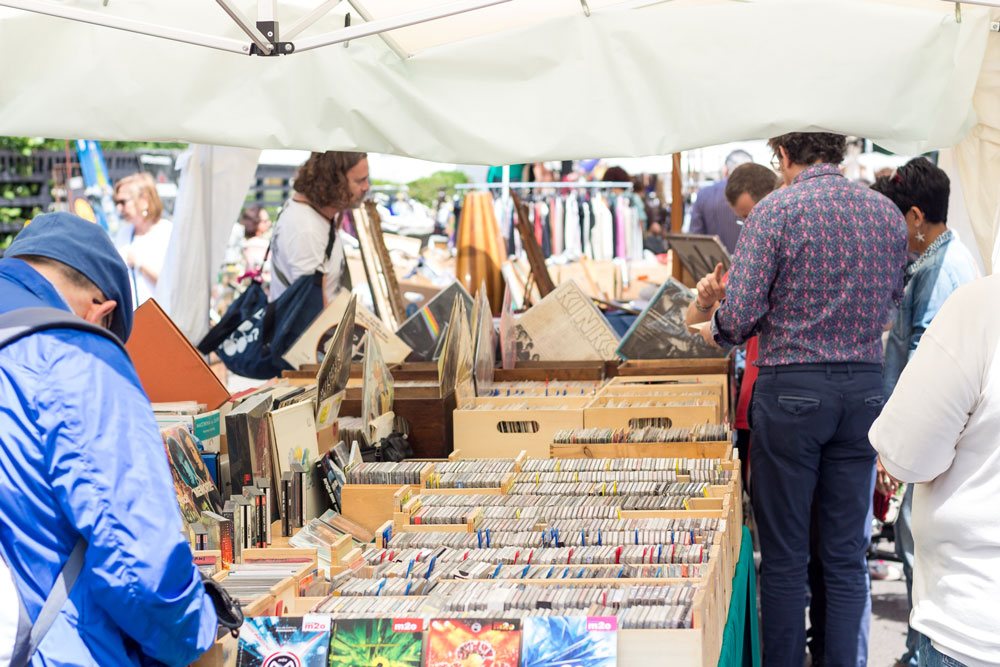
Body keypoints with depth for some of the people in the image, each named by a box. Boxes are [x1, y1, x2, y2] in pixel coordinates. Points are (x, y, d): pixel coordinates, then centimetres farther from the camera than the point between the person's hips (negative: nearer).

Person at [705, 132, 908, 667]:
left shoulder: (777, 210, -10)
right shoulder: (888, 214, 6)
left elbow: (740, 313, -13)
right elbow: (890, 304, 13)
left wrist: (717, 333, 8)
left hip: (791, 387, -4)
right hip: (864, 387, 4)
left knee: (784, 555, 5)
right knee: (847, 556, 10)